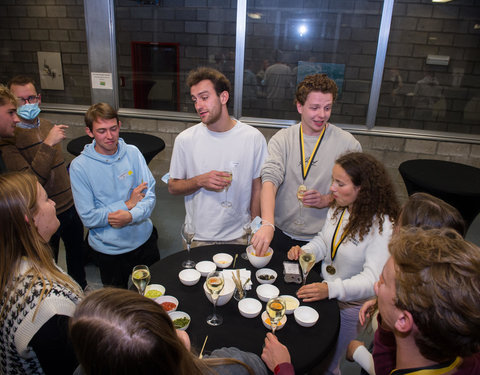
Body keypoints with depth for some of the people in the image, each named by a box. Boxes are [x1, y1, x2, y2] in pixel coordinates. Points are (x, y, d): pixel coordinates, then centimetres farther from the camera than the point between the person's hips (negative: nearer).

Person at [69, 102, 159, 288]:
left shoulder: (132, 153, -6)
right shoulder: (79, 166, -14)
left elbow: (150, 194, -9)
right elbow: (88, 217, -16)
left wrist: (132, 216, -28)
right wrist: (128, 204, -18)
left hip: (144, 239, 3)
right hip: (110, 250, -2)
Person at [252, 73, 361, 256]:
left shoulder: (348, 143, -6)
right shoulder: (282, 139, -4)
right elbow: (270, 179, -18)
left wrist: (327, 200, -21)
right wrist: (267, 224, -33)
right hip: (281, 234, 1)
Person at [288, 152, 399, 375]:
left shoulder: (382, 226, -27)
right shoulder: (338, 208, -5)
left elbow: (374, 279, -30)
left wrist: (332, 289, -41)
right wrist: (304, 252, -10)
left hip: (351, 304, -6)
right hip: (324, 290, 6)